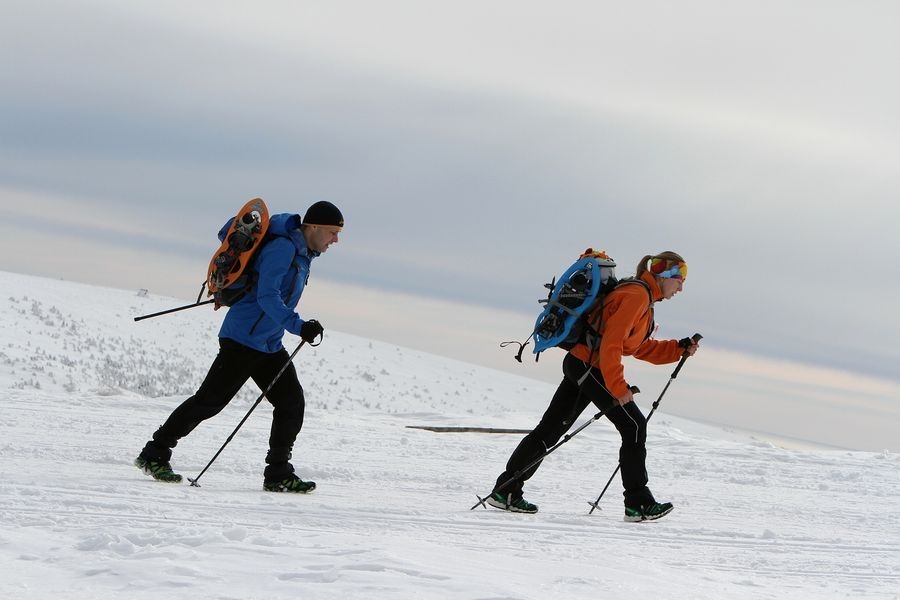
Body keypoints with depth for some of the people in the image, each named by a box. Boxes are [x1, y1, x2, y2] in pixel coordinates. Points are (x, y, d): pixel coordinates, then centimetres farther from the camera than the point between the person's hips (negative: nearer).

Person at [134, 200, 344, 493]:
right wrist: (298, 326, -35)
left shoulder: (303, 252, 12)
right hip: (243, 338, -9)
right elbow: (266, 296, -27)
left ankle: (278, 474, 3)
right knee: (210, 400, -6)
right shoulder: (282, 248, -18)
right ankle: (155, 455, 3)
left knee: (292, 403, 0)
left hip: (271, 345, 9)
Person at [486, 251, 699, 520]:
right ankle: (639, 504, -5)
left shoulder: (642, 298, 18)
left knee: (551, 428, 10)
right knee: (634, 425, -7)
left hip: (578, 365, 10)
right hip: (589, 365, -10)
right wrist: (618, 387, -24)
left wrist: (680, 348, 13)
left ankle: (505, 491, 13)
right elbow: (611, 342, -22)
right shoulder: (636, 295, -14)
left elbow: (642, 348, 22)